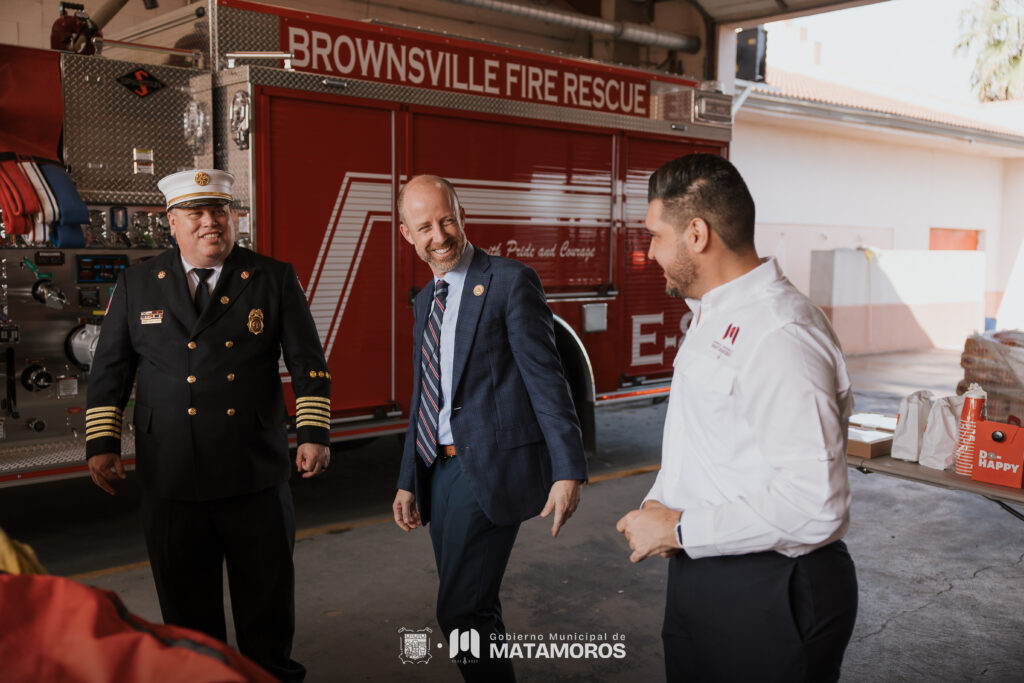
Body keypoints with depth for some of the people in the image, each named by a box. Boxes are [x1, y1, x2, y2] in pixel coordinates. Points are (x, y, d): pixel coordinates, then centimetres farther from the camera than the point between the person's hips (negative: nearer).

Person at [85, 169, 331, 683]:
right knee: (186, 607, 12)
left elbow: (307, 363, 1)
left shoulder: (275, 280, 2)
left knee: (268, 601, 11)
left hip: (257, 476, -1)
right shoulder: (137, 284, 6)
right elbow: (109, 370, 9)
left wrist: (313, 434, -6)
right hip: (170, 480, 1)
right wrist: (101, 443, 2)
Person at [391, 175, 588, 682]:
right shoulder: (425, 299, 15)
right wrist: (409, 481, 18)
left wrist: (568, 470, -18)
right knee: (472, 610, 16)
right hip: (440, 470, 8)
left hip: (491, 469, -7)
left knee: (463, 613, -9)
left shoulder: (511, 281, -8)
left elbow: (546, 380, -12)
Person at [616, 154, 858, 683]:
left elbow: (812, 505, -29)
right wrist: (658, 502, 1)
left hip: (767, 596, -9)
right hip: (697, 575, 9)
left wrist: (679, 530, -20)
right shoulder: (711, 317, 9)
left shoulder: (781, 336, -24)